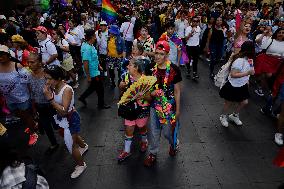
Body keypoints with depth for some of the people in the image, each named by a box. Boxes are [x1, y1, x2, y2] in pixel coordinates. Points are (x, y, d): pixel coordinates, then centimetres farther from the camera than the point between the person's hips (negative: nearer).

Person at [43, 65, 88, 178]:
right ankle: (83, 146, 62)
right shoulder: (53, 87, -10)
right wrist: (48, 93, -14)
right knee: (73, 136, 31)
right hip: (61, 118, 8)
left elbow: (63, 111, -34)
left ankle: (81, 165, 31)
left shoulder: (67, 89, -30)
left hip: (70, 119, -8)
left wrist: (50, 98, -36)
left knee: (71, 145, 5)